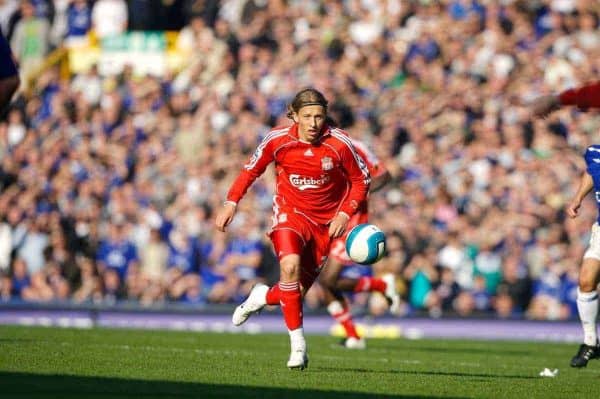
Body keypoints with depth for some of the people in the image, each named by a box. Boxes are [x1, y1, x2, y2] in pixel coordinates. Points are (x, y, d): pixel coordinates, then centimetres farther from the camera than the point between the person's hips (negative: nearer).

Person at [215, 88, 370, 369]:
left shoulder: (339, 144, -16)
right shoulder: (277, 140, -13)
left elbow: (361, 180, -2)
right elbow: (251, 169, 4)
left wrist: (344, 214, -14)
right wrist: (231, 202, -6)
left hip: (325, 221, 1)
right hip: (290, 211, -1)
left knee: (299, 289, -1)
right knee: (290, 266, -29)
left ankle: (263, 297, 36)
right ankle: (297, 344, -20)